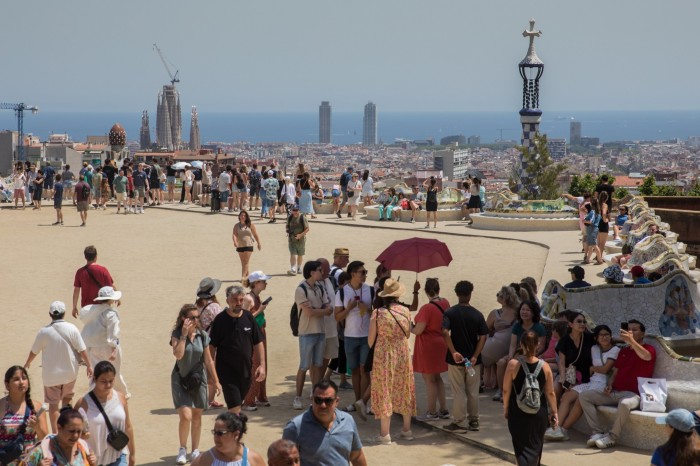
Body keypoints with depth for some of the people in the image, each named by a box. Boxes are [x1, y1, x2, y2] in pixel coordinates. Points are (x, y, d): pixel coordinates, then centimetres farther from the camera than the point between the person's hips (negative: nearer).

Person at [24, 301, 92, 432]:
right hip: (70, 372, 2)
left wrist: (27, 363, 20)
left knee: (53, 403, 9)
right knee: (67, 398, 23)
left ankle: (55, 433, 9)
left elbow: (34, 351, 1)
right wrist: (89, 365, 4)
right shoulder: (72, 329, -12)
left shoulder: (44, 332, -12)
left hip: (51, 374, -1)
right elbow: (82, 350, -9)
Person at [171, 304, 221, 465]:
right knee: (185, 416, -15)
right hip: (180, 379, -3)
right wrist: (184, 334, -25)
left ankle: (195, 450, 25)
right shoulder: (176, 334, -9)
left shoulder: (202, 335, -1)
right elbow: (178, 355, -25)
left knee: (197, 417, 10)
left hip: (198, 379, 3)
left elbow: (208, 360, 6)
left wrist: (216, 381, 7)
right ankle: (182, 450, 5)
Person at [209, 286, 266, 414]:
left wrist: (262, 365, 2)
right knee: (235, 408, -11)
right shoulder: (220, 320, -7)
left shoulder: (248, 317, 3)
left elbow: (258, 343, 9)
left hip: (246, 370, 4)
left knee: (237, 405, 14)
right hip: (227, 372, -4)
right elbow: (212, 346, -3)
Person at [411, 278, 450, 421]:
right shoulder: (445, 303, -1)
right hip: (441, 344, 8)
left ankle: (431, 412, 13)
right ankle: (443, 410, 24)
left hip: (428, 346, -8)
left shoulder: (427, 308, -24)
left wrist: (410, 327, -2)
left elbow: (418, 331, -22)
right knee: (437, 377, 20)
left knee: (429, 379, 5)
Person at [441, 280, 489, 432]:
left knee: (458, 392, 4)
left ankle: (458, 422, 7)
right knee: (473, 392, 12)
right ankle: (474, 421, 18)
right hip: (473, 359, 2)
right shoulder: (477, 314, -1)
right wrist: (475, 356, -11)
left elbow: (445, 333, -21)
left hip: (456, 359, -2)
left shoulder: (450, 313, -6)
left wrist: (453, 352, -21)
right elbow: (483, 337, -8)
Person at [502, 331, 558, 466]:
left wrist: (506, 408, 8)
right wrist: (554, 412, 10)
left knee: (520, 446, 9)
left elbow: (506, 390, -7)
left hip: (517, 413, -1)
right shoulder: (545, 366, -7)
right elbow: (550, 393, -1)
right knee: (535, 445, 17)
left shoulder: (513, 364, -12)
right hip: (539, 413, 2)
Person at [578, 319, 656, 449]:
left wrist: (631, 341, -39)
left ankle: (612, 437, -24)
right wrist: (609, 385, 3)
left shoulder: (649, 349, 2)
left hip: (632, 394, -7)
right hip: (614, 393, 7)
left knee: (624, 404, -42)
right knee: (584, 396, -7)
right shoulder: (623, 351, 24)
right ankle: (598, 432, -16)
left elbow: (646, 356, -24)